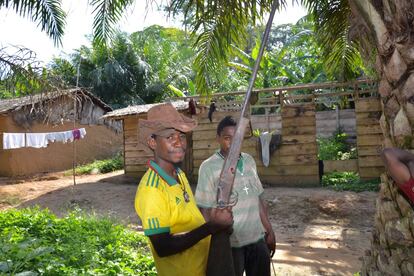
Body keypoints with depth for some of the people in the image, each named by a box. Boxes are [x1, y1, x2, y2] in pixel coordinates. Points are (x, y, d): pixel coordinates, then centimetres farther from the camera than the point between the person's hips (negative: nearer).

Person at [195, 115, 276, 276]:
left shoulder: (249, 161, 5)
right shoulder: (209, 167, -11)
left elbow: (259, 199, 11)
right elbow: (205, 210, -9)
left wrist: (269, 231, 12)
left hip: (257, 239, 5)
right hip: (230, 244, -5)